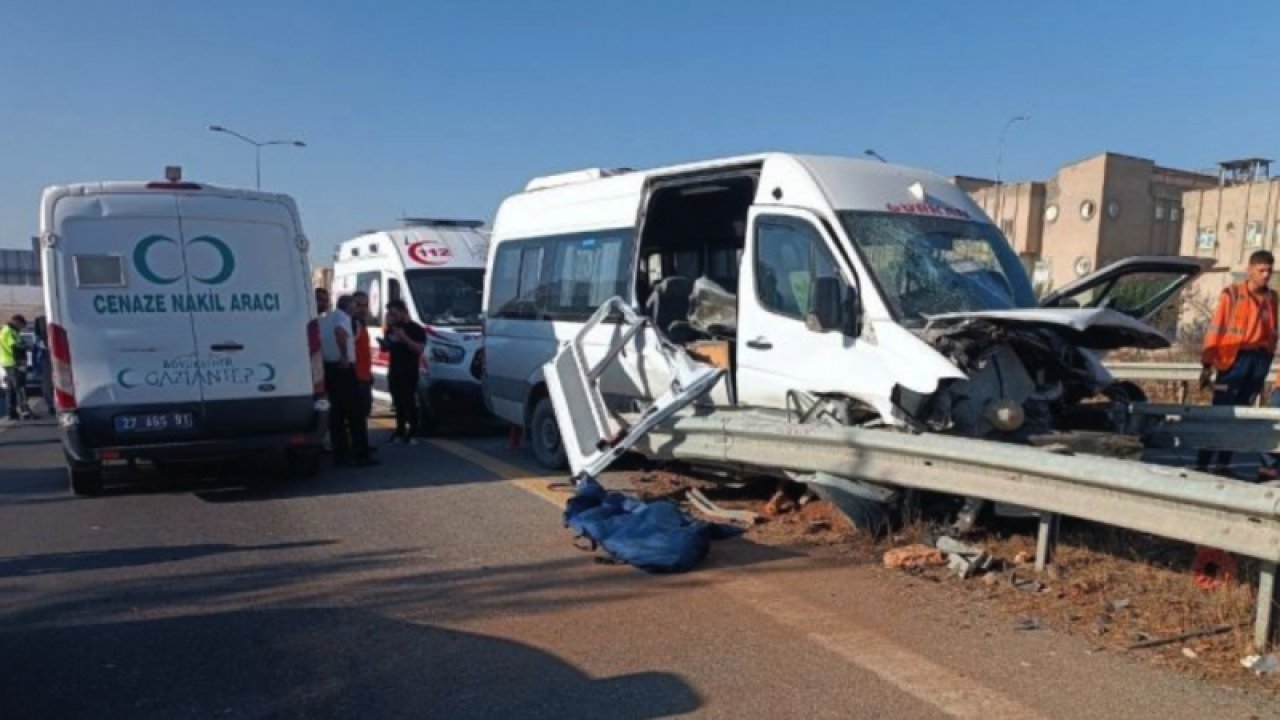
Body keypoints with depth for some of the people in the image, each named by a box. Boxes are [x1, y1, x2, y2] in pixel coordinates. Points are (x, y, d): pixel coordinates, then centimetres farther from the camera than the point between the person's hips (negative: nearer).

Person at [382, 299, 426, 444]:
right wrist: (383, 341, -5)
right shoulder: (391, 329, 13)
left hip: (410, 373, -6)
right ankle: (400, 431, 13)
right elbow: (386, 348, 18)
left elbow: (419, 349, -16)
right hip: (394, 372, 6)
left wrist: (404, 337, -24)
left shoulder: (416, 329, -5)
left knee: (410, 403, -7)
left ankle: (413, 433, -5)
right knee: (398, 403, 7)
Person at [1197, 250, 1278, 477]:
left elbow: (1272, 333, 14)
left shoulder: (1272, 298, 10)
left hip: (1259, 360, 5)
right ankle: (1201, 464, -4)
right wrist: (1207, 364, -11)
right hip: (1234, 358, -5)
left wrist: (1266, 364, 13)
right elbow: (1215, 329, -6)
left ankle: (1223, 464, 14)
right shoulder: (1231, 294, -4)